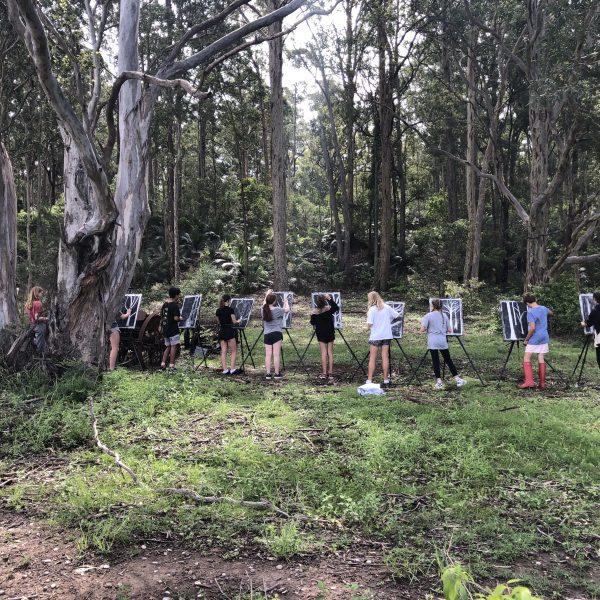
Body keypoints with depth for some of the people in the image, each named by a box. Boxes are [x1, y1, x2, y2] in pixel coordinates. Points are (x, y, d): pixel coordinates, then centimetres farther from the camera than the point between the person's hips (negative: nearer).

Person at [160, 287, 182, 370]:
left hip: (165, 329, 7)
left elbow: (161, 318, 13)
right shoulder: (175, 305, -14)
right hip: (173, 330, -7)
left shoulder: (164, 305, 8)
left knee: (168, 347, 15)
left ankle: (163, 363, 12)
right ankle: (171, 365, -1)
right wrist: (180, 318, -1)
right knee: (173, 347, -1)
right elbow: (176, 318, -21)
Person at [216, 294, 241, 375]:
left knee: (223, 351, 6)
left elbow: (219, 322, 13)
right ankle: (232, 369, -2)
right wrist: (238, 321, 13)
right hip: (229, 331, -5)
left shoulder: (218, 311, 6)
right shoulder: (230, 310, -10)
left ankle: (225, 370, 4)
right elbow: (234, 322, -7)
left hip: (221, 331, 5)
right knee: (233, 351, 4)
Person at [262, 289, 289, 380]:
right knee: (276, 354, -3)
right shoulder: (277, 310, -9)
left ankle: (268, 373, 2)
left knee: (268, 355, 3)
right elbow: (287, 310, 8)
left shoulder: (264, 309, 2)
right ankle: (277, 373, -1)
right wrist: (286, 302, 26)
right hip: (276, 333, -4)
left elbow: (264, 303, 25)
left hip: (267, 334, 4)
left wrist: (267, 294, 38)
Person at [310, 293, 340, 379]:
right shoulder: (329, 309, -12)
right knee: (330, 352, 6)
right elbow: (336, 308, 5)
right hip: (330, 333, 0)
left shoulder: (314, 312, -9)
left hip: (320, 334, 0)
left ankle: (324, 373, -1)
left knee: (323, 353, 2)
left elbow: (312, 323, 1)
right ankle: (330, 373, 8)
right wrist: (330, 299, 4)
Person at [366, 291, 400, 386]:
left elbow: (369, 324, -16)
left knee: (372, 358, 2)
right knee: (385, 357, 9)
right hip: (387, 335, 4)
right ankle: (386, 379, 11)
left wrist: (368, 325, 6)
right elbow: (397, 315, 9)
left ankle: (369, 380, 0)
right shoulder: (387, 307, 2)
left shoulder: (372, 309, -11)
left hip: (375, 336, -4)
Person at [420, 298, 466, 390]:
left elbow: (422, 330, -10)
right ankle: (458, 379, 11)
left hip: (433, 342, -3)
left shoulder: (428, 316, -4)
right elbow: (450, 330, 9)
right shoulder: (444, 316, 9)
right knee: (448, 360, 11)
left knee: (435, 361, 1)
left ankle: (439, 382, -1)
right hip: (443, 341, 3)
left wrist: (426, 330, 11)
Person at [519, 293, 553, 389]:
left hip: (534, 338, -7)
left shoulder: (530, 312, -16)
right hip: (544, 337, 7)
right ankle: (542, 383, 8)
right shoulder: (543, 308, 5)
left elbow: (532, 328, -22)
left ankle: (529, 381, -8)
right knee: (541, 359, 7)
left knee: (526, 358, 1)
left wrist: (526, 339, -11)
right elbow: (550, 312, 31)